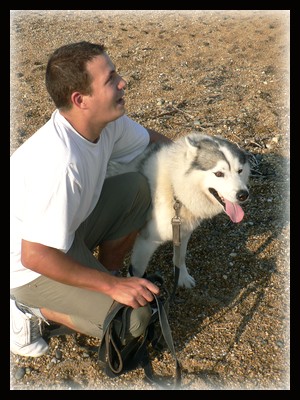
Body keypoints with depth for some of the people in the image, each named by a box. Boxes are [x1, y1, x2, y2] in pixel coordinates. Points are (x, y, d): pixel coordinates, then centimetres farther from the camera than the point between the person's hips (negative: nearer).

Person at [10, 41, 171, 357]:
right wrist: (112, 286, -25)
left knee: (137, 188, -2)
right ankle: (28, 312, 0)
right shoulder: (60, 163, -36)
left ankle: (108, 273, 12)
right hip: (28, 263, -8)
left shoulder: (105, 121, -12)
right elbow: (34, 256, -31)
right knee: (133, 319, -14)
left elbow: (150, 139, 10)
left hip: (64, 229, 8)